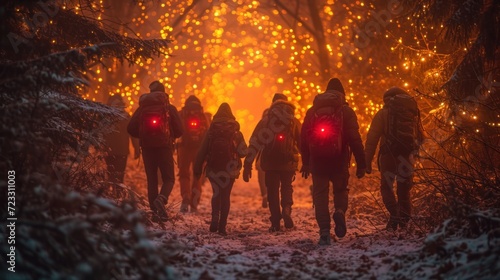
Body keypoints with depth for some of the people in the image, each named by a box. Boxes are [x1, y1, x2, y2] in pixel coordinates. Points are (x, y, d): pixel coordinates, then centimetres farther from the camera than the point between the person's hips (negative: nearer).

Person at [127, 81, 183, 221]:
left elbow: (131, 129, 2)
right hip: (164, 146, -2)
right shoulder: (170, 108, 1)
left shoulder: (142, 108, 6)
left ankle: (155, 210, 3)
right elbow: (179, 131, -2)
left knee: (151, 178, 10)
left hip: (147, 146, 2)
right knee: (169, 178, 3)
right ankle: (162, 198, -26)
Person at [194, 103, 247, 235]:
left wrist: (197, 168, 1)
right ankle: (222, 225, 1)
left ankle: (215, 217, -4)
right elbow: (243, 152, -4)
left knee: (216, 194, 19)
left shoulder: (211, 131, -1)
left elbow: (202, 151, -2)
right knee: (225, 196, 8)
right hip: (229, 169, 0)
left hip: (213, 168, 0)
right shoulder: (236, 132, 0)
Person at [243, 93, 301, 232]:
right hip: (289, 163, 1)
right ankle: (286, 209, -12)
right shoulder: (294, 122, 2)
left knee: (272, 191, 11)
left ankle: (276, 223, 7)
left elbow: (254, 143, -5)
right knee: (287, 187, 18)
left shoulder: (265, 121, 0)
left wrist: (247, 164, -6)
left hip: (270, 163, 0)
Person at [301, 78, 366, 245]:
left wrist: (305, 162, 17)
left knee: (320, 195, 6)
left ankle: (324, 232, -5)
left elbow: (304, 138, 11)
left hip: (317, 161, 1)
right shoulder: (346, 111, -2)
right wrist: (361, 164, -5)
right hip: (339, 161, -1)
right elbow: (355, 139, -7)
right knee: (340, 189, 18)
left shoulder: (312, 111, 9)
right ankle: (340, 211, -13)